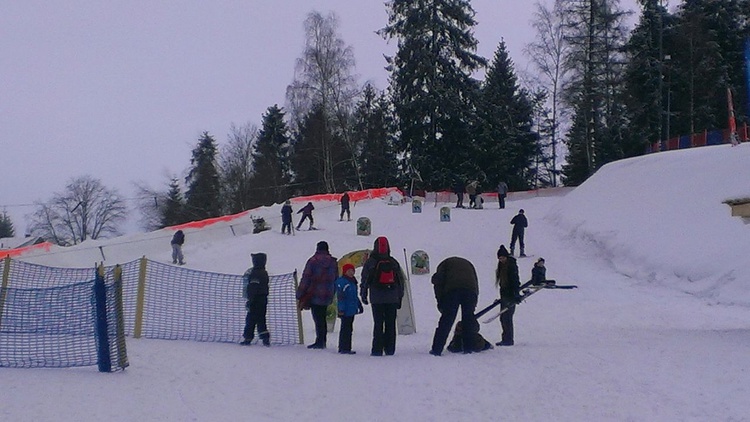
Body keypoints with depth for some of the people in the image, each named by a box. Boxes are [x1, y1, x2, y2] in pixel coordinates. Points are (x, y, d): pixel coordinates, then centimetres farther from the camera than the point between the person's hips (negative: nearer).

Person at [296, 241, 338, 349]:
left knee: (318, 318, -4)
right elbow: (336, 279, 13)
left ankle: (319, 341, -7)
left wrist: (300, 294, -4)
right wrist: (332, 295, 19)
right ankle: (322, 341, 16)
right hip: (327, 296, 5)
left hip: (314, 295, -5)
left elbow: (305, 279, -9)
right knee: (322, 318, 14)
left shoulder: (313, 261, -8)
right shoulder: (333, 262, 8)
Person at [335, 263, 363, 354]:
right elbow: (340, 297, -16)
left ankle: (345, 348, 20)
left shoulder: (353, 282, 17)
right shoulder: (341, 282, -11)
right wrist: (341, 309, -20)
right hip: (346, 311, -9)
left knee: (349, 329, 13)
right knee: (345, 328, -8)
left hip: (352, 310, 9)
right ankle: (344, 348, -5)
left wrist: (359, 305, 27)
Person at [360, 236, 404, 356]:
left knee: (378, 324, -1)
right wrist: (400, 297, 18)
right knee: (391, 324, 6)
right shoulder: (394, 262, 9)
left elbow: (365, 280, -2)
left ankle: (377, 349, -4)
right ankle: (390, 349, 6)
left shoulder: (370, 262, -2)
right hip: (392, 299, 2)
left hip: (377, 299, -2)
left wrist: (363, 295, 7)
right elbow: (401, 281, 12)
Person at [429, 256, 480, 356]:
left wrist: (440, 303, 9)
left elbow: (438, 282, 9)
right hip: (470, 290, 3)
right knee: (468, 319, 14)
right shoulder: (468, 264, 39)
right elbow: (476, 283, 31)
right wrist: (473, 306, 29)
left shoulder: (445, 263, 28)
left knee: (446, 320, 0)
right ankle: (468, 348, 13)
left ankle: (437, 349, 0)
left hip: (452, 290, -3)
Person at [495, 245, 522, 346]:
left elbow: (515, 280, -18)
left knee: (507, 317, -11)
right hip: (504, 294, 9)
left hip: (511, 294, -9)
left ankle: (508, 340, -8)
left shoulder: (512, 265, -12)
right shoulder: (501, 266, 15)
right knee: (503, 317, 10)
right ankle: (506, 339, 16)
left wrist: (516, 295, -24)